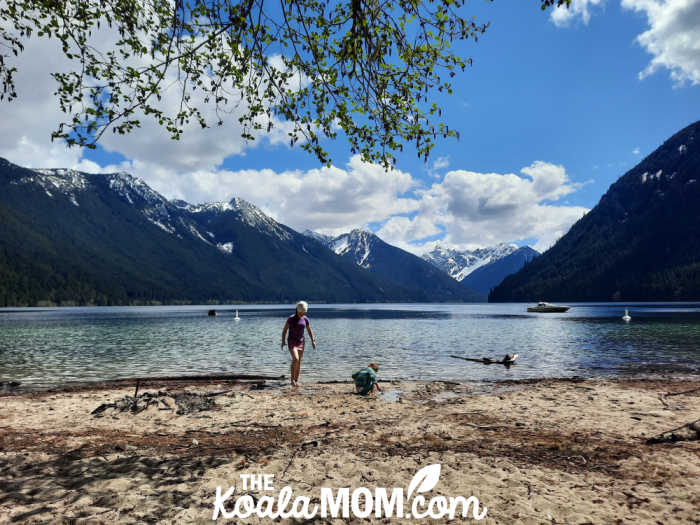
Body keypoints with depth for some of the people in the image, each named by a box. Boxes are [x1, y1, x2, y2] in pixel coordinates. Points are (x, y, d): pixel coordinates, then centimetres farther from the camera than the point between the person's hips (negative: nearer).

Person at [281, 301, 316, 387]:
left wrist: (313, 341, 2)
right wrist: (283, 341, -13)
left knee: (299, 362, 5)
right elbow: (284, 330, -6)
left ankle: (296, 380, 14)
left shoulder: (305, 319, 1)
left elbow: (310, 330, 10)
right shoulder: (291, 318, -12)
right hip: (291, 342, -4)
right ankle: (292, 378, -6)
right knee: (295, 359, -21)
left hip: (300, 342, 4)